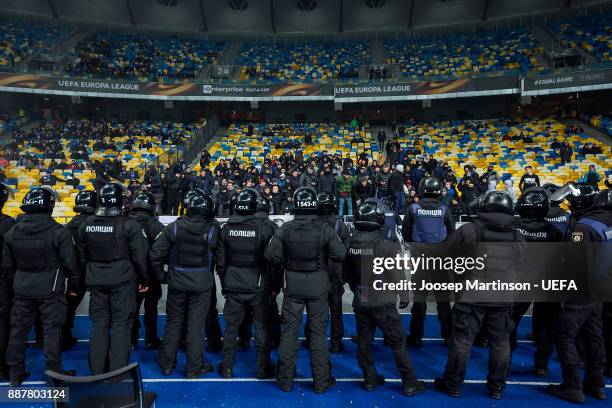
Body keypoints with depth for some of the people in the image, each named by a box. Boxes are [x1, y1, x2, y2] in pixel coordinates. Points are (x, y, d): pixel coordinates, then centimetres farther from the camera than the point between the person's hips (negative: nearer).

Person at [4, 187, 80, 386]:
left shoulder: (11, 233, 1)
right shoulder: (58, 232, -16)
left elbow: (7, 265, 9)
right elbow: (70, 263, -12)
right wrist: (74, 285, 1)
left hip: (22, 289, 5)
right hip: (50, 289, -5)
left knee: (18, 329, 16)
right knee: (52, 330, 5)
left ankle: (16, 373, 27)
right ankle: (54, 370, 14)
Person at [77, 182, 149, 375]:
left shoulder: (86, 225, 2)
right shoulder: (129, 225, -14)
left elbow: (82, 257, 12)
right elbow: (139, 257, -11)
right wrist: (144, 280, 1)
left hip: (96, 282, 5)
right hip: (122, 282, -4)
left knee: (99, 324, 14)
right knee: (120, 325, 4)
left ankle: (96, 371, 23)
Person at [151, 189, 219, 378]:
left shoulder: (174, 227, -7)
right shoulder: (213, 229, -12)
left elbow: (156, 253, -5)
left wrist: (161, 276, 4)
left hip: (177, 283, 2)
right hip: (202, 285, -2)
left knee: (173, 323, 17)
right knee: (196, 325, 8)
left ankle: (166, 363, 28)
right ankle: (194, 367, 18)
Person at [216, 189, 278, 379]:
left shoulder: (227, 228, -2)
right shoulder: (266, 227, -13)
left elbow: (221, 261, 3)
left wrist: (224, 285, 15)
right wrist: (274, 285, -1)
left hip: (233, 286, 3)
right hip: (259, 287, -2)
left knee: (231, 326, 15)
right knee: (262, 326, 12)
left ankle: (227, 367, 26)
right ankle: (263, 368, 21)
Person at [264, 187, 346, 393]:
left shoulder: (285, 229, -11)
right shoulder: (325, 229, -12)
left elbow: (271, 256, -12)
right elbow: (340, 255, -12)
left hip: (293, 285, 1)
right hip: (318, 286, 0)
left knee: (289, 331, 12)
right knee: (318, 332, 11)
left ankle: (285, 380, 25)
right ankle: (321, 381, 22)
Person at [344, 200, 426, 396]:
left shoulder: (351, 243, -2)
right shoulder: (386, 244, -19)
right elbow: (397, 274, -13)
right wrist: (403, 296, 2)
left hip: (360, 302, 5)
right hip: (383, 303, -5)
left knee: (364, 341, 15)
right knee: (398, 343, 8)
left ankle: (370, 379, 27)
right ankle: (410, 383, 19)